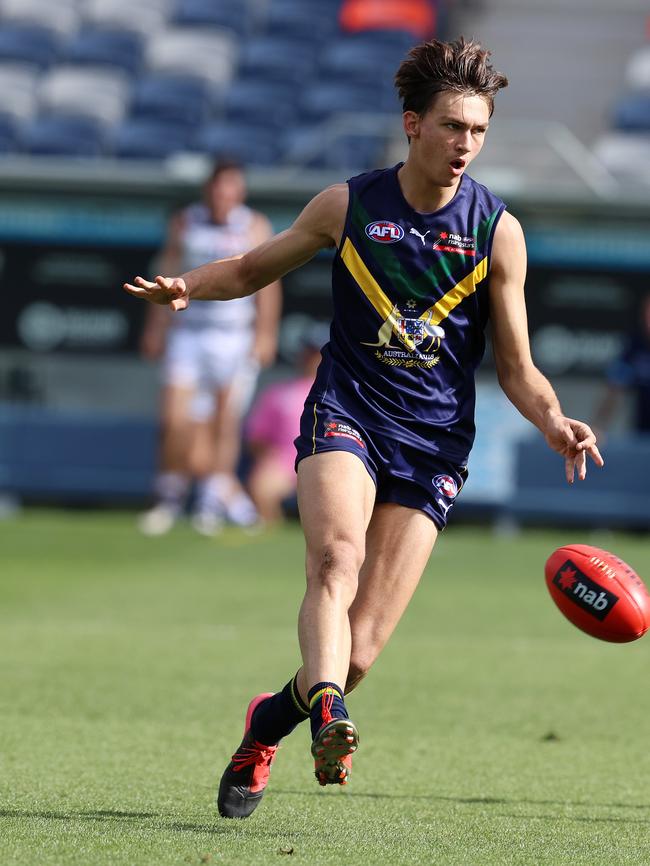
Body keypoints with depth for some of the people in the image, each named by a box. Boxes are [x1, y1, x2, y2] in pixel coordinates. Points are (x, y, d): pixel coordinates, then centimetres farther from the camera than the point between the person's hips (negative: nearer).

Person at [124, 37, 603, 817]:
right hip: (346, 410, 0)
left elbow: (515, 368, 5)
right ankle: (328, 714, -50)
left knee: (360, 649, -6)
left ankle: (268, 723, 21)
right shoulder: (348, 205, 2)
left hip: (433, 440, 0)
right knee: (336, 557, -32)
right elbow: (257, 267, 19)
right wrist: (188, 286, -1)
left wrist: (554, 423, -15)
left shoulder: (497, 232, 1)